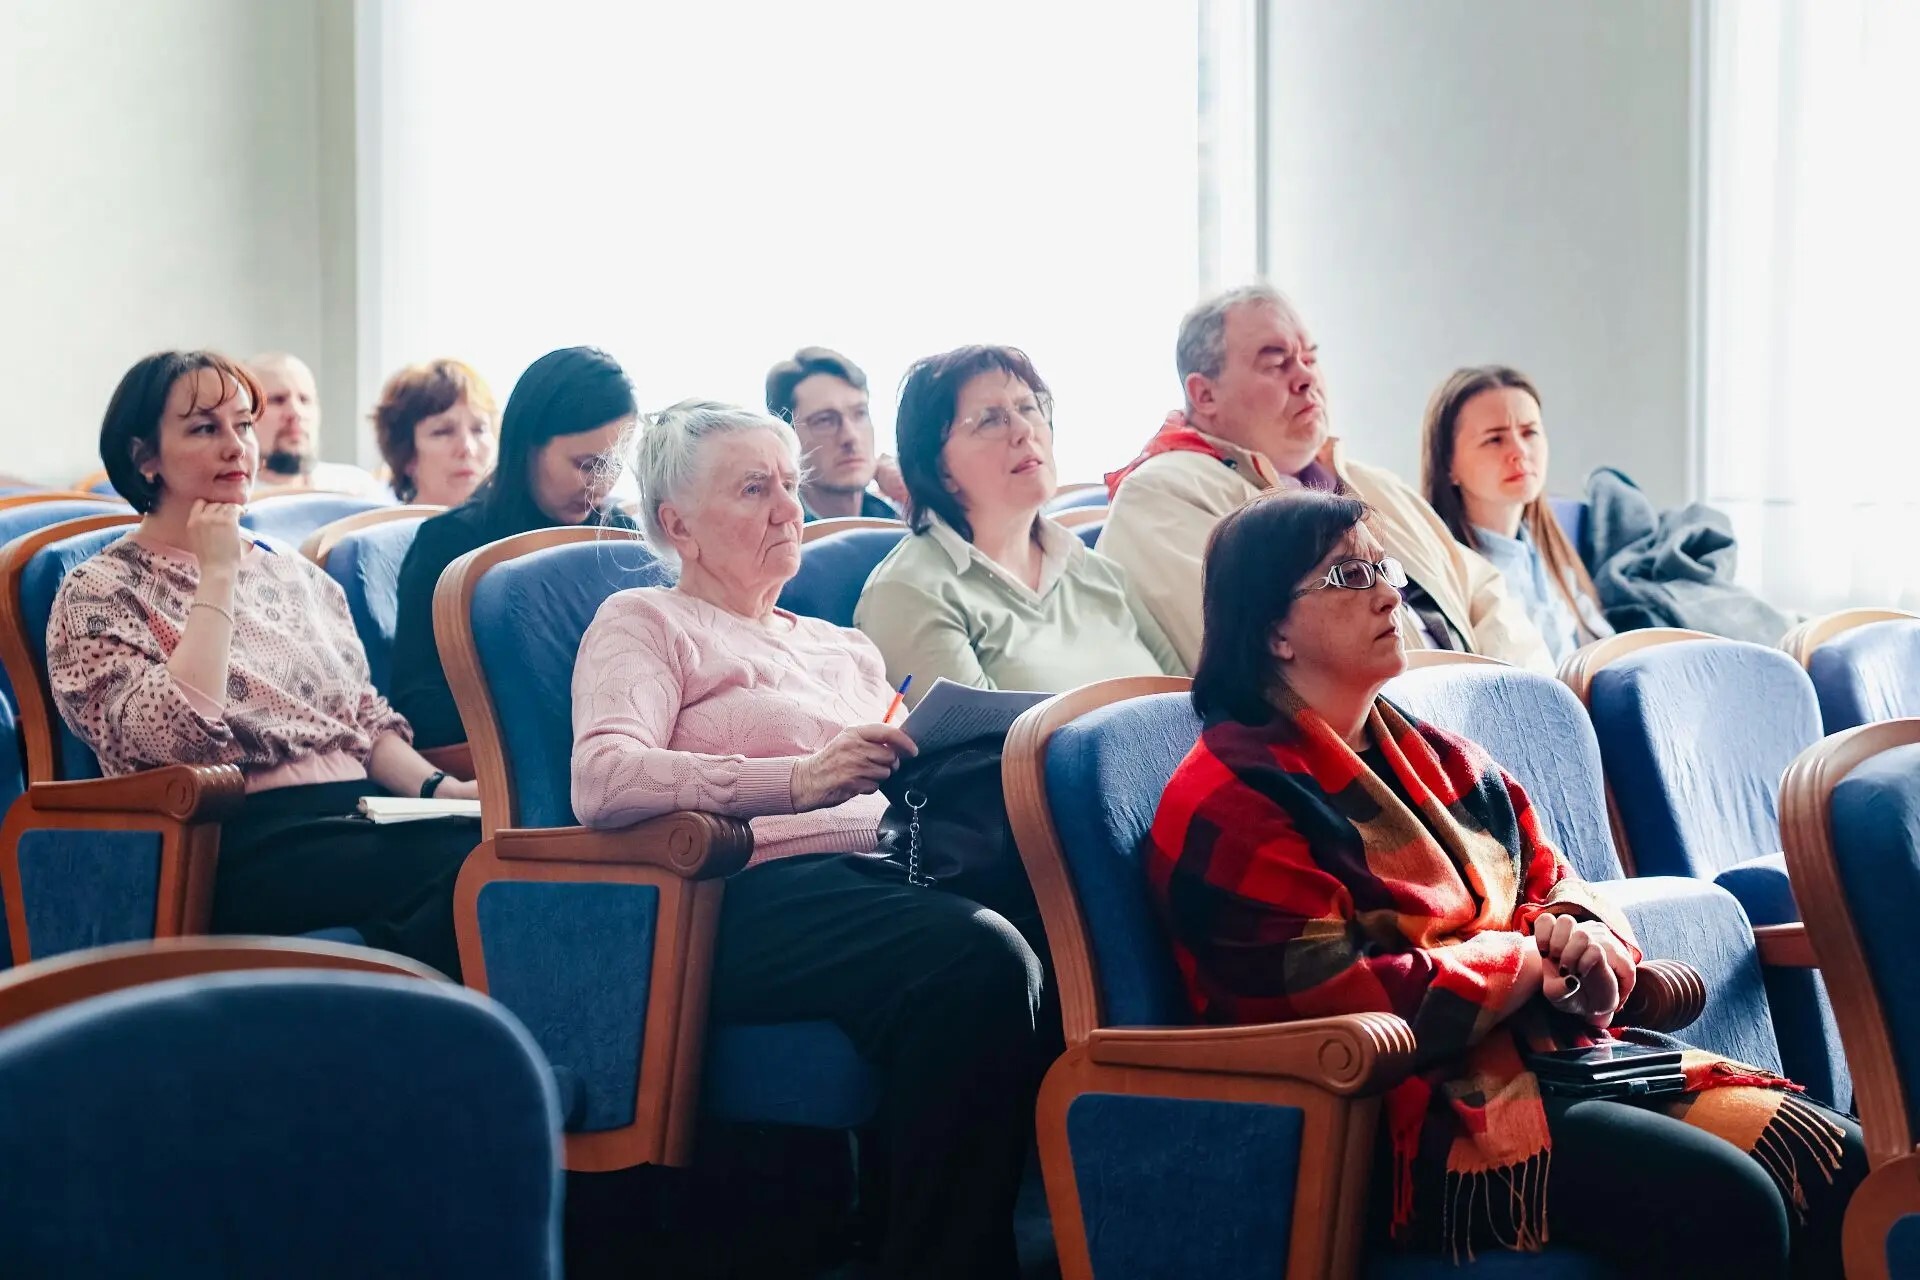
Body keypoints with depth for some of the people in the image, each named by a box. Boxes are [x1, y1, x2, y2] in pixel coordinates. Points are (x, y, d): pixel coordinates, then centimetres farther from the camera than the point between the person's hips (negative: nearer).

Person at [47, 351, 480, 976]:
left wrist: (437, 786, 1)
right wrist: (217, 577, -7)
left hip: (356, 822, 6)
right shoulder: (100, 593, 4)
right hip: (243, 848, -6)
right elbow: (177, 738, -13)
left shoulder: (298, 577, 23)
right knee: (466, 868, -34)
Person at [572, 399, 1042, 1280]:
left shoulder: (844, 647, 33)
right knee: (978, 959, -35)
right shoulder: (646, 623, 11)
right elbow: (603, 780, -9)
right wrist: (798, 780, -21)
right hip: (765, 894, -6)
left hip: (880, 873, 6)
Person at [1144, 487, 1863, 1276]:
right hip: (1420, 1119, -9)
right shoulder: (1228, 806, -8)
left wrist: (1578, 935, -6)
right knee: (1724, 1208, -28)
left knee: (1839, 1160, -10)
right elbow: (1344, 1001, -16)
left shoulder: (1436, 759, 20)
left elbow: (1558, 885, 21)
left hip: (1548, 1054, 9)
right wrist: (1526, 960, -3)